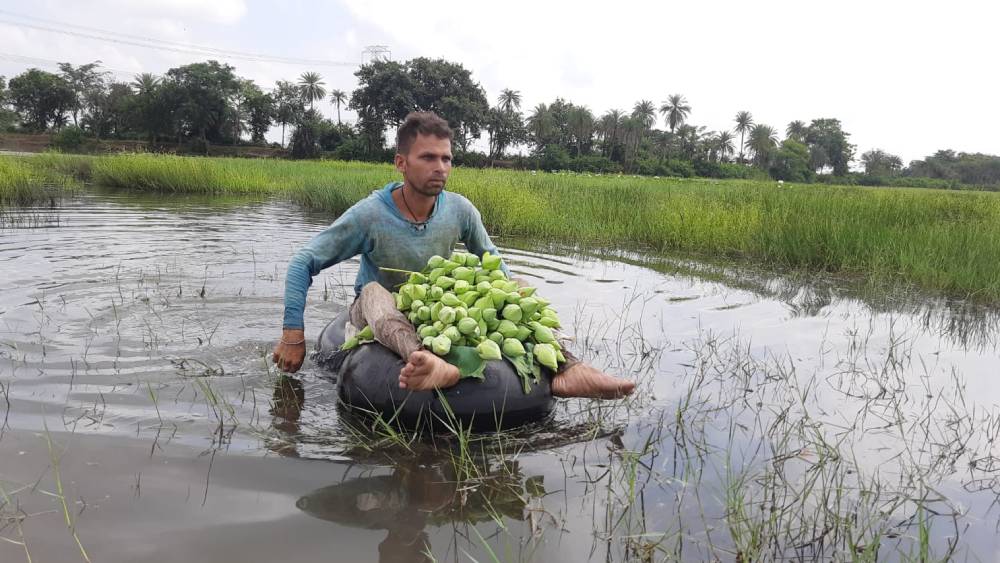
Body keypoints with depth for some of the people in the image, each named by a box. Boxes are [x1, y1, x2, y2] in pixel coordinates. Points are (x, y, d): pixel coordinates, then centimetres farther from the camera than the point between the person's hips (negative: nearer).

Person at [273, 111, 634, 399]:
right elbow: (303, 264, -16)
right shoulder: (369, 215, -19)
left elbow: (492, 262, 7)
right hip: (380, 318, -3)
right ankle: (429, 364, -69)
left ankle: (565, 369, -36)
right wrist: (293, 334, -21)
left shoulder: (461, 211, -8)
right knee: (373, 291, -39)